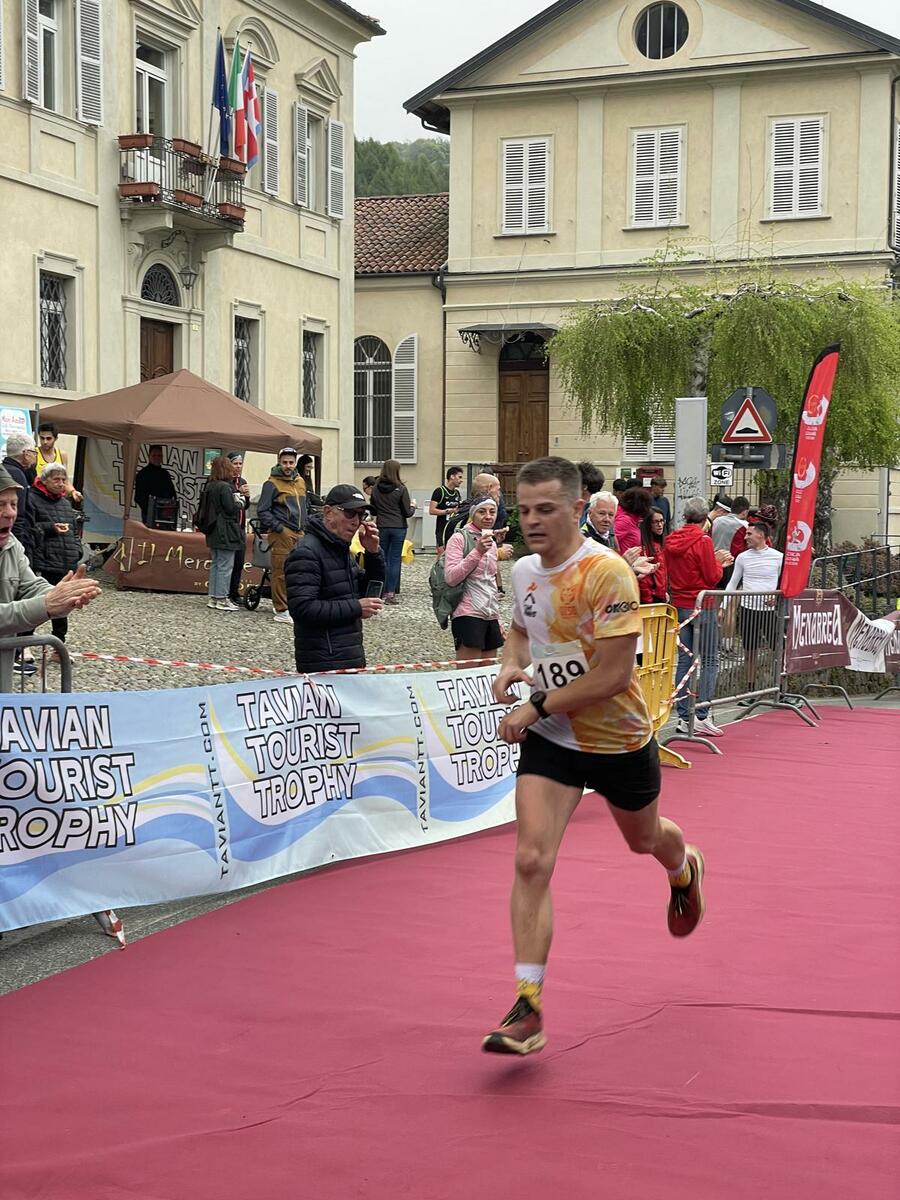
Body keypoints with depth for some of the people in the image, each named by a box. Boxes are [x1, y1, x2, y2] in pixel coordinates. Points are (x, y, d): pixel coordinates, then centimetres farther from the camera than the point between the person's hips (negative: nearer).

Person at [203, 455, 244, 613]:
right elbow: (231, 509, -19)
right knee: (225, 566, -4)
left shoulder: (210, 486, 10)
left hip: (213, 533, 9)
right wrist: (239, 503, 1)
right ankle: (222, 600, -3)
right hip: (226, 533, -9)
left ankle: (213, 597, 18)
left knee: (215, 564, 14)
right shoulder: (225, 487, -17)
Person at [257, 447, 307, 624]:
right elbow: (262, 511, -9)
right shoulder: (272, 484, -6)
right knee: (280, 572, -6)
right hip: (281, 534, -7)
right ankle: (281, 611, -3)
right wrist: (279, 528, -14)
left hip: (299, 533, 7)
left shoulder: (300, 481, 17)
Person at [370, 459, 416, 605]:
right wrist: (413, 506, 14)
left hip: (382, 527, 3)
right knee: (395, 560, 1)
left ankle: (382, 592, 8)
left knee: (383, 560, 9)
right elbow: (407, 512, -6)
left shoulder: (376, 489, -2)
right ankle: (391, 594, -1)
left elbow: (373, 510, 9)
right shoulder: (401, 489, -11)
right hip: (398, 528, -3)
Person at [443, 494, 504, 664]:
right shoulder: (459, 538, -5)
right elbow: (451, 578, -15)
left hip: (490, 616, 7)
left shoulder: (492, 543, 17)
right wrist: (477, 551, -19)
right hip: (468, 614, -7)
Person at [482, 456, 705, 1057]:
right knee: (531, 861, -13)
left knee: (644, 839, 23)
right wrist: (511, 665, -3)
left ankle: (685, 869, 63)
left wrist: (535, 707, -23)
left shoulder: (607, 572, -25)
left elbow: (613, 675, -27)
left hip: (619, 740, -4)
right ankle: (528, 1009, -11)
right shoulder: (524, 571, -3)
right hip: (550, 739, 4)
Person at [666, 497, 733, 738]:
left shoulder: (671, 540, 6)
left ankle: (684, 718, 9)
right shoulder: (703, 541, -14)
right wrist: (718, 562, 8)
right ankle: (701, 716, -5)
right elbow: (713, 578, -13)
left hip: (679, 605, 6)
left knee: (684, 660, 10)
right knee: (709, 661, 1)